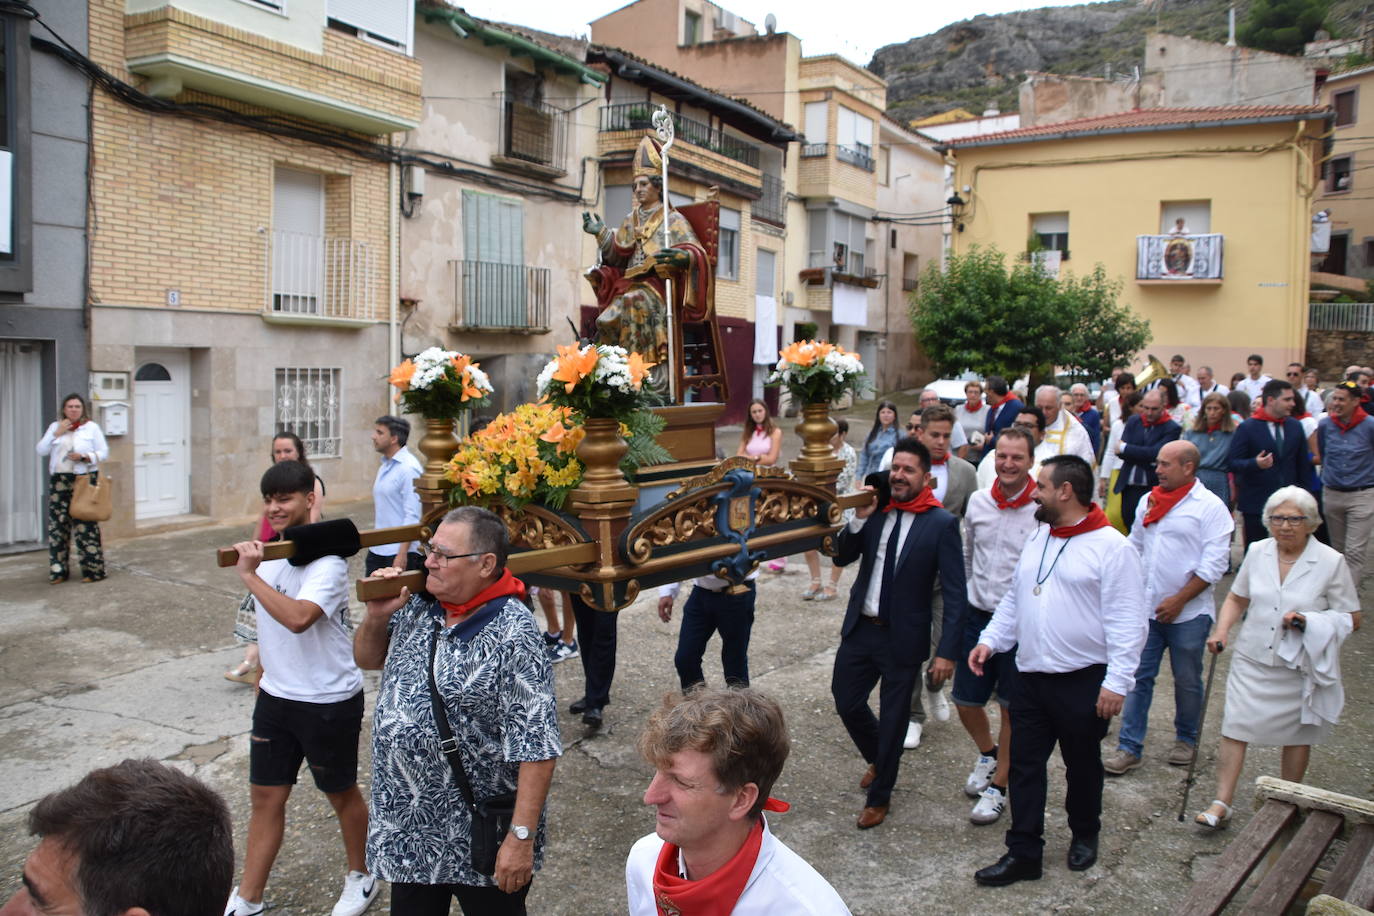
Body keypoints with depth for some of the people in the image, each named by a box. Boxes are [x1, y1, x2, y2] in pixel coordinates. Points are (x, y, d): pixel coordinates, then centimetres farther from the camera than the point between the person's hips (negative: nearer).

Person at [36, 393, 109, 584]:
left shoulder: (91, 427, 5)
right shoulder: (55, 426, 15)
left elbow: (104, 452, 2)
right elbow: (41, 450, 7)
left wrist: (85, 457, -14)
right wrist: (57, 433, -4)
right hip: (59, 481, 4)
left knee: (86, 525, -7)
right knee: (58, 525, 2)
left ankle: (93, 569, -3)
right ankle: (58, 570, 9)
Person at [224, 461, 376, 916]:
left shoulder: (326, 561, -22)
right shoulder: (270, 550, 3)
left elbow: (298, 618, -40)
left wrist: (249, 575, -34)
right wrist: (266, 677, 20)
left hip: (328, 703, -7)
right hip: (275, 696, 7)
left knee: (341, 794, 13)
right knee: (265, 796, 12)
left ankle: (361, 878, 35)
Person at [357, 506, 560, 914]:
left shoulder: (513, 633, -22)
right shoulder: (417, 607, -1)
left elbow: (536, 746, -23)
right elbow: (368, 659, 16)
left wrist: (522, 837, -24)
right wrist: (377, 617, -5)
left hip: (479, 837, -6)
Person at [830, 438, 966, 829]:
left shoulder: (942, 524, -13)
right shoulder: (876, 509, -1)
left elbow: (954, 593, -12)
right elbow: (842, 558, 4)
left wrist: (946, 651, -16)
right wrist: (860, 519, -13)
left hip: (903, 637, -4)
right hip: (860, 629, 4)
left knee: (893, 719, 10)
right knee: (847, 702, 14)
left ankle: (879, 797, 31)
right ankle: (879, 761, 44)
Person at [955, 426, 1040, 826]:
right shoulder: (978, 501, 1)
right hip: (977, 616, 4)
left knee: (1012, 707, 9)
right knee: (965, 700, 12)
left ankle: (998, 786, 26)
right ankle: (987, 754, 43)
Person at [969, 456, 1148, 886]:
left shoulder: (1111, 547, -13)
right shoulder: (1037, 537, 10)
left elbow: (1127, 622, -15)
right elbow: (1014, 599, 18)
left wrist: (1118, 681, -19)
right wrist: (990, 639, 7)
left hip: (1083, 681, -6)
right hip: (1031, 675, 6)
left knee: (1082, 766, 14)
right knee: (1025, 766, 8)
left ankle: (1084, 835, 37)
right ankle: (1023, 854, 16)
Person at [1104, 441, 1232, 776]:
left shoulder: (1210, 507, -10)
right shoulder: (1150, 501, 8)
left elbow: (1214, 564, -14)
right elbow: (1134, 547, 17)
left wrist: (1179, 600, -16)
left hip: (1188, 613, -4)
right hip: (1146, 608, 4)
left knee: (1187, 681, 11)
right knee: (1139, 677, 3)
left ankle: (1186, 739, 32)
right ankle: (1129, 747, 8)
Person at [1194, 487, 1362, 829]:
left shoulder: (1331, 562, -10)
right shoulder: (1257, 552, -1)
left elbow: (1352, 619, -5)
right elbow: (1237, 598, 12)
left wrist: (1309, 622, -22)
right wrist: (1222, 631, -4)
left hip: (1300, 668, -2)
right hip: (1252, 660, 2)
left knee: (1297, 735, 14)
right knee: (1234, 728, -3)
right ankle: (1222, 803, 4)